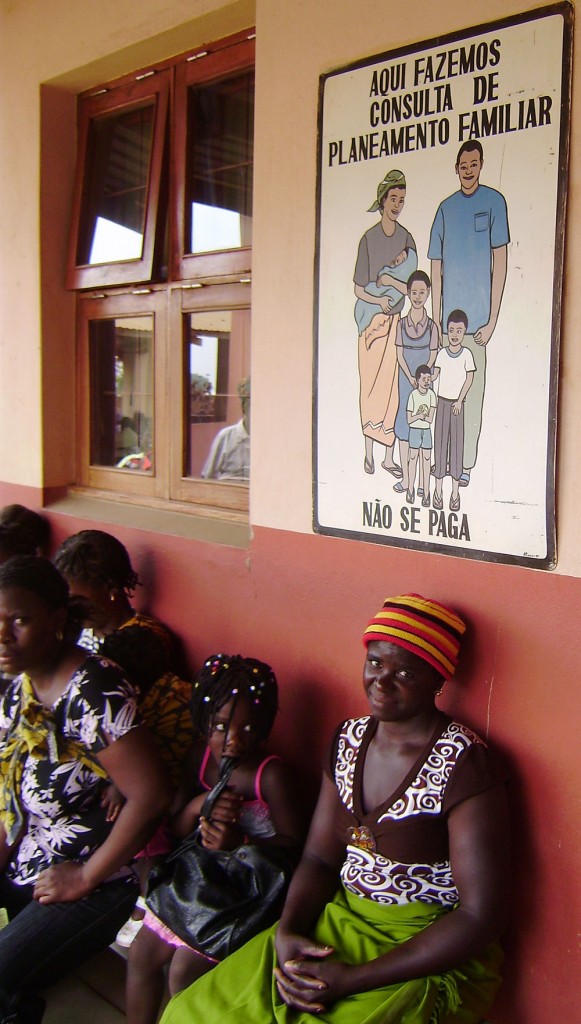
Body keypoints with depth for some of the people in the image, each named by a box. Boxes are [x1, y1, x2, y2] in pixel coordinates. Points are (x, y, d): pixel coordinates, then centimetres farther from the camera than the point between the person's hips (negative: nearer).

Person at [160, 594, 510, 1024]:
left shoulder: (465, 766, -18)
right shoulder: (348, 739, 3)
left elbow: (482, 917, -18)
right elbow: (319, 858, 9)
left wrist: (353, 980, -19)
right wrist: (287, 932, -12)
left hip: (429, 955, -5)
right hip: (338, 923, 5)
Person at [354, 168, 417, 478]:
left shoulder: (407, 238, 5)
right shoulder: (368, 239, -2)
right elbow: (358, 290, -1)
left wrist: (389, 281, -14)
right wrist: (379, 300, -17)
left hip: (396, 320, 2)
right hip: (371, 321, -2)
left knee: (393, 386, 2)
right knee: (369, 385, 2)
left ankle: (389, 456, 10)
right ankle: (369, 452, 15)